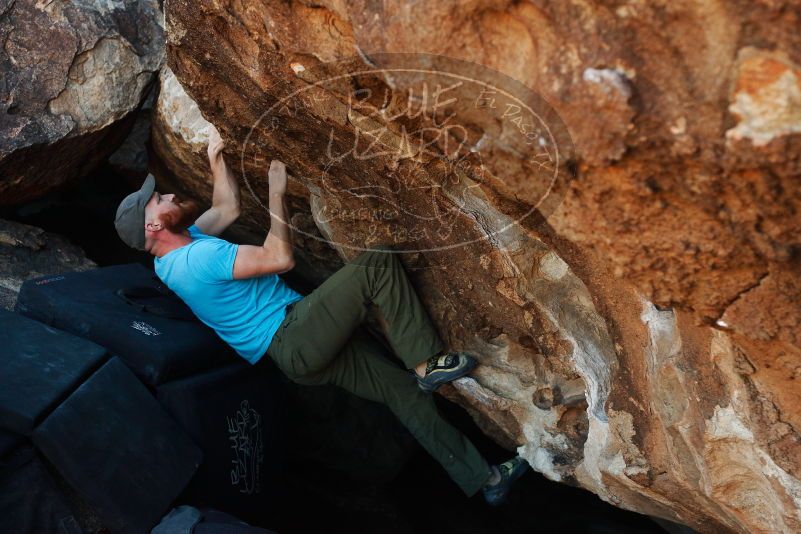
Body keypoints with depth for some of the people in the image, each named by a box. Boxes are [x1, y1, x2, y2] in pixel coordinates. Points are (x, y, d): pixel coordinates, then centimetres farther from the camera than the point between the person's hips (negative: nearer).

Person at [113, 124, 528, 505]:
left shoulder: (170, 258, 14)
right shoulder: (198, 257, -18)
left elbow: (228, 209, 27)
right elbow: (280, 258, -19)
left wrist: (216, 158, 25)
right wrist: (276, 193, -8)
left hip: (297, 348, 10)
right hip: (293, 342, -10)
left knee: (404, 388, 5)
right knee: (378, 264, -20)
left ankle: (483, 478, 11)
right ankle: (427, 362, -12)